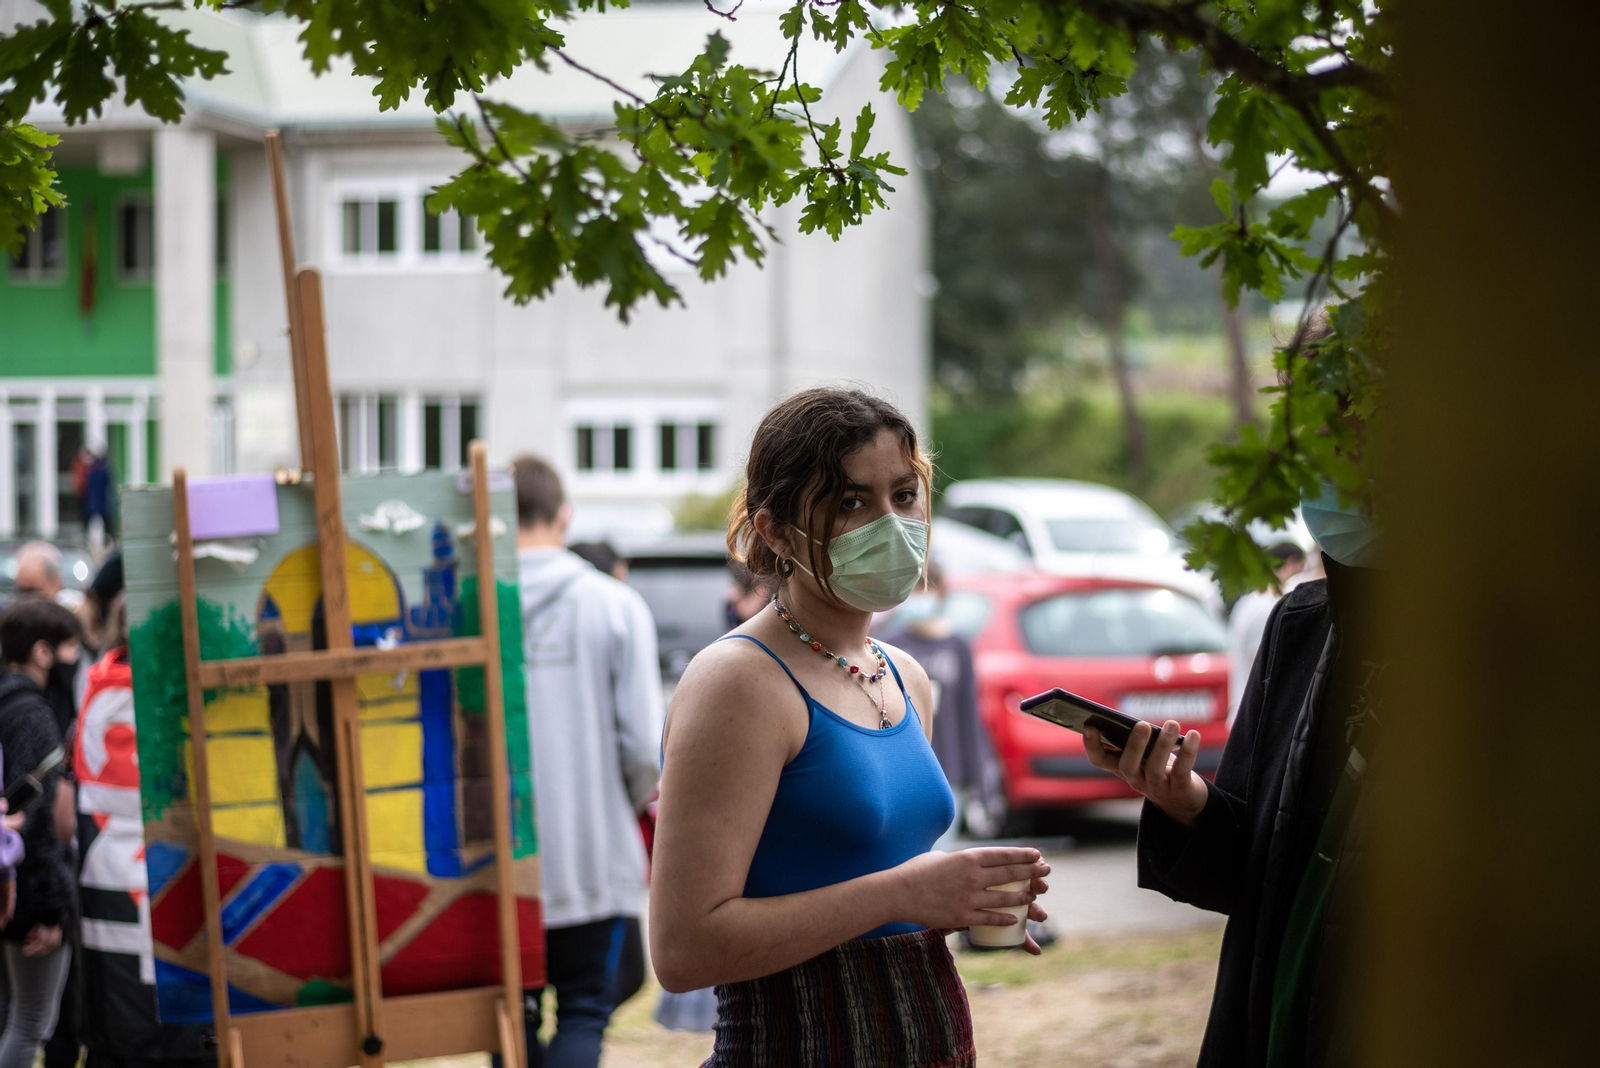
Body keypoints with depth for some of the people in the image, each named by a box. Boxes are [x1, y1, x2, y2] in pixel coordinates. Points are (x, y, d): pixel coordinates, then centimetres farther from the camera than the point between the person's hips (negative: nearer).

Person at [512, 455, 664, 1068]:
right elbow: (643, 741, -8)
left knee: (511, 1019, 15)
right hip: (594, 855, -1)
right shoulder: (615, 605, -5)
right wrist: (640, 802, 14)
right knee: (584, 1011, 8)